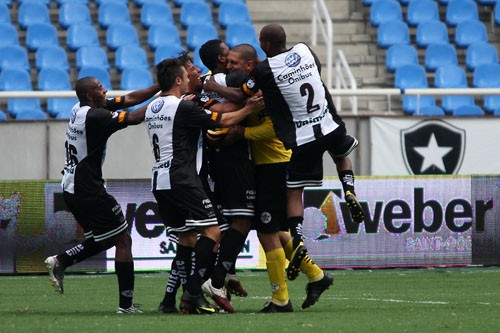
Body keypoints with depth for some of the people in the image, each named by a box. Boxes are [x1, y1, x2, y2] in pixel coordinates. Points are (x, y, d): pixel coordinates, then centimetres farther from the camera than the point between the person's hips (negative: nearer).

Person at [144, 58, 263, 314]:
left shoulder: (152, 108, 15)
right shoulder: (184, 107, -10)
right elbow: (222, 121, -3)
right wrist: (248, 109, 9)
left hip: (159, 180, 9)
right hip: (181, 178, -9)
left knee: (186, 238, 12)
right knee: (211, 231, -7)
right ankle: (193, 292, -15)